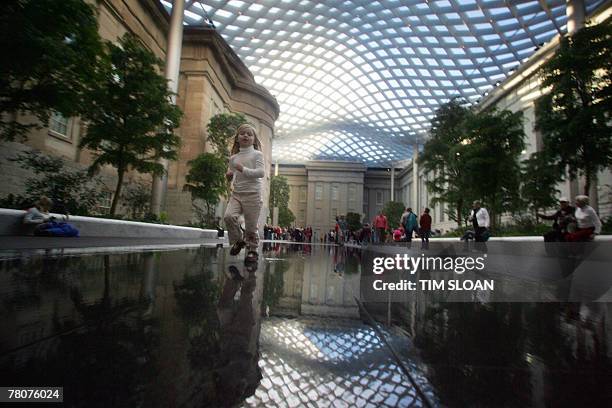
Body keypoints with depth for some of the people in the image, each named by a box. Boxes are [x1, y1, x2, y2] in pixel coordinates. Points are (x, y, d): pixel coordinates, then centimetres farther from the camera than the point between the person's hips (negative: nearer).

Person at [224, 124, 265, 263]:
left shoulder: (257, 154, 1)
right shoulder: (233, 158, 16)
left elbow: (261, 173, -13)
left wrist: (243, 169, -21)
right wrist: (229, 176, 4)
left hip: (252, 194, -4)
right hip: (236, 194, 4)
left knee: (251, 226, -2)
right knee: (228, 216, -19)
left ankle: (252, 250, 19)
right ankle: (238, 240, 5)